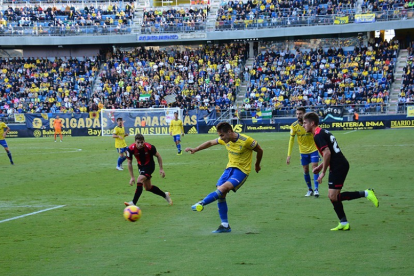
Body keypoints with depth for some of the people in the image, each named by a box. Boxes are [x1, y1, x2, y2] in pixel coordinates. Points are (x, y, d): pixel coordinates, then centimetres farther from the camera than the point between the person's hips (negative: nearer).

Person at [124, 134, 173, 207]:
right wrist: (132, 177, -11)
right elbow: (129, 163, -11)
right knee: (148, 187, 13)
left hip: (149, 166, -5)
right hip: (141, 166, 5)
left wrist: (161, 169, -8)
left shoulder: (149, 147, -28)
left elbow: (158, 156, -9)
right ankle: (165, 195, 36)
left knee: (140, 180, -26)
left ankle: (133, 203, -25)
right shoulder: (131, 149, -23)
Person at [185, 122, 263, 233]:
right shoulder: (225, 139, -2)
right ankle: (225, 225, 1)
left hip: (241, 171, -6)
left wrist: (257, 165, 13)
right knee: (221, 194, -6)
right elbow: (210, 143, 14)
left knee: (223, 188, -28)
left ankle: (202, 203, -16)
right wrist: (195, 149, 7)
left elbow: (259, 150, -3)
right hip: (230, 168, 6)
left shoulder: (246, 141, -20)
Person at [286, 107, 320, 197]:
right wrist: (289, 155, -12)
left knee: (315, 167, -12)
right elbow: (291, 140, -8)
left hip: (313, 149, -2)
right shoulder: (294, 126, -11)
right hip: (303, 151, 2)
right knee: (306, 170, 5)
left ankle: (316, 189, -12)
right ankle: (309, 190, 20)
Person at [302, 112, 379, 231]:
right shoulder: (323, 132, 18)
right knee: (333, 196, 11)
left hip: (338, 167, -10)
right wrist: (320, 167, 22)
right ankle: (344, 223, 12)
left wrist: (323, 172, -15)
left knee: (334, 197, -11)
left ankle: (365, 193, -10)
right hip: (341, 164, 10)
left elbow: (327, 153, -22)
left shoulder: (318, 136, -12)